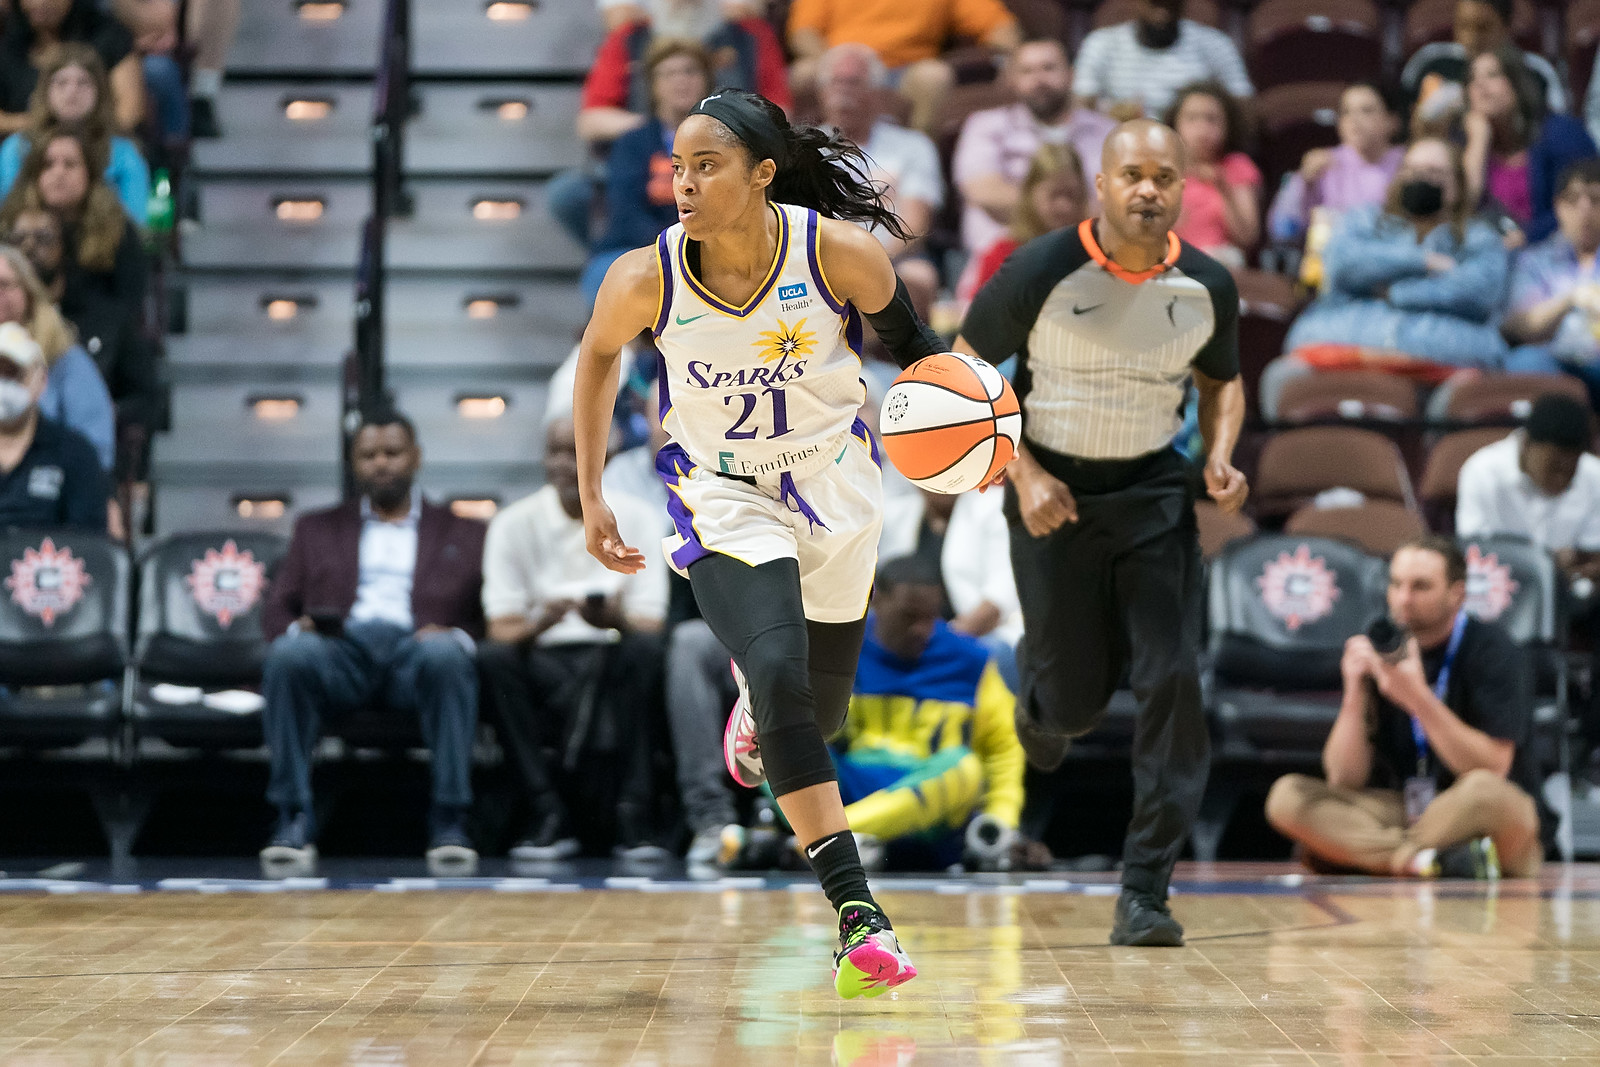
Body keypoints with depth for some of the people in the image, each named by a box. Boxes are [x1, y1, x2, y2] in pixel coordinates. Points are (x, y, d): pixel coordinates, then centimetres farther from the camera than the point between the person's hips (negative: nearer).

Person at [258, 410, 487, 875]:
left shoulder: (464, 534, 25)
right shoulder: (318, 528, 30)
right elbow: (276, 609, 20)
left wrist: (458, 635, -10)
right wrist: (295, 628, -5)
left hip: (417, 646, -1)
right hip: (341, 647, 1)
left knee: (444, 653, -38)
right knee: (289, 655, -35)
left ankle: (449, 823, -38)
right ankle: (293, 821, -33)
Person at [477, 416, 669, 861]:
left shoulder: (636, 519, 2)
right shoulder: (514, 524, 2)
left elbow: (651, 625, -5)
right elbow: (502, 630, -6)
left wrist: (617, 620, -30)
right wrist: (540, 624, -30)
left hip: (614, 663, 0)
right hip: (545, 663, 0)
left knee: (646, 650, -33)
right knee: (493, 658, -31)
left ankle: (631, 814, -31)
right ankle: (551, 816, -29)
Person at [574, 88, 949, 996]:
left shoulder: (839, 250, -21)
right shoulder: (647, 278, -19)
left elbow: (904, 335, -1)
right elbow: (600, 355, 2)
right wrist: (592, 497, 5)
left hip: (833, 485, 2)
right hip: (726, 500, -2)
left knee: (822, 709, 14)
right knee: (780, 675, -25)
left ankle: (760, 711, 56)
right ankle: (858, 916, -24)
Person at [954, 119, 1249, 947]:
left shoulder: (1207, 287, -5)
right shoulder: (1043, 273, -16)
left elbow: (1222, 382, 14)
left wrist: (1220, 459, -6)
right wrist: (1024, 474, -16)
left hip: (1155, 491, 2)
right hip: (1054, 491, -2)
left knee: (1172, 681, -12)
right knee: (1077, 698, 2)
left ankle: (1144, 892, -7)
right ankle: (1040, 702, 44)